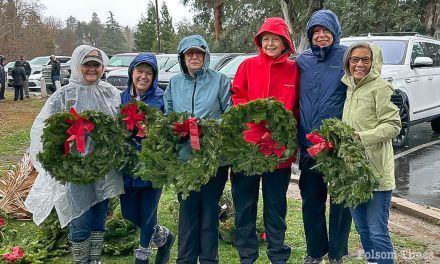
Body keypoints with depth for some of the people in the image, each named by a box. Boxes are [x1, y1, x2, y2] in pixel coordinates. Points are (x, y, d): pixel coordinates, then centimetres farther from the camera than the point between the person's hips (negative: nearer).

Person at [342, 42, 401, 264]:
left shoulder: (380, 87, -7)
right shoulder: (349, 87, 14)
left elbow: (393, 125, -13)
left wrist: (362, 137, -21)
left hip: (375, 170, -7)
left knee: (378, 232, -3)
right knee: (362, 228, 16)